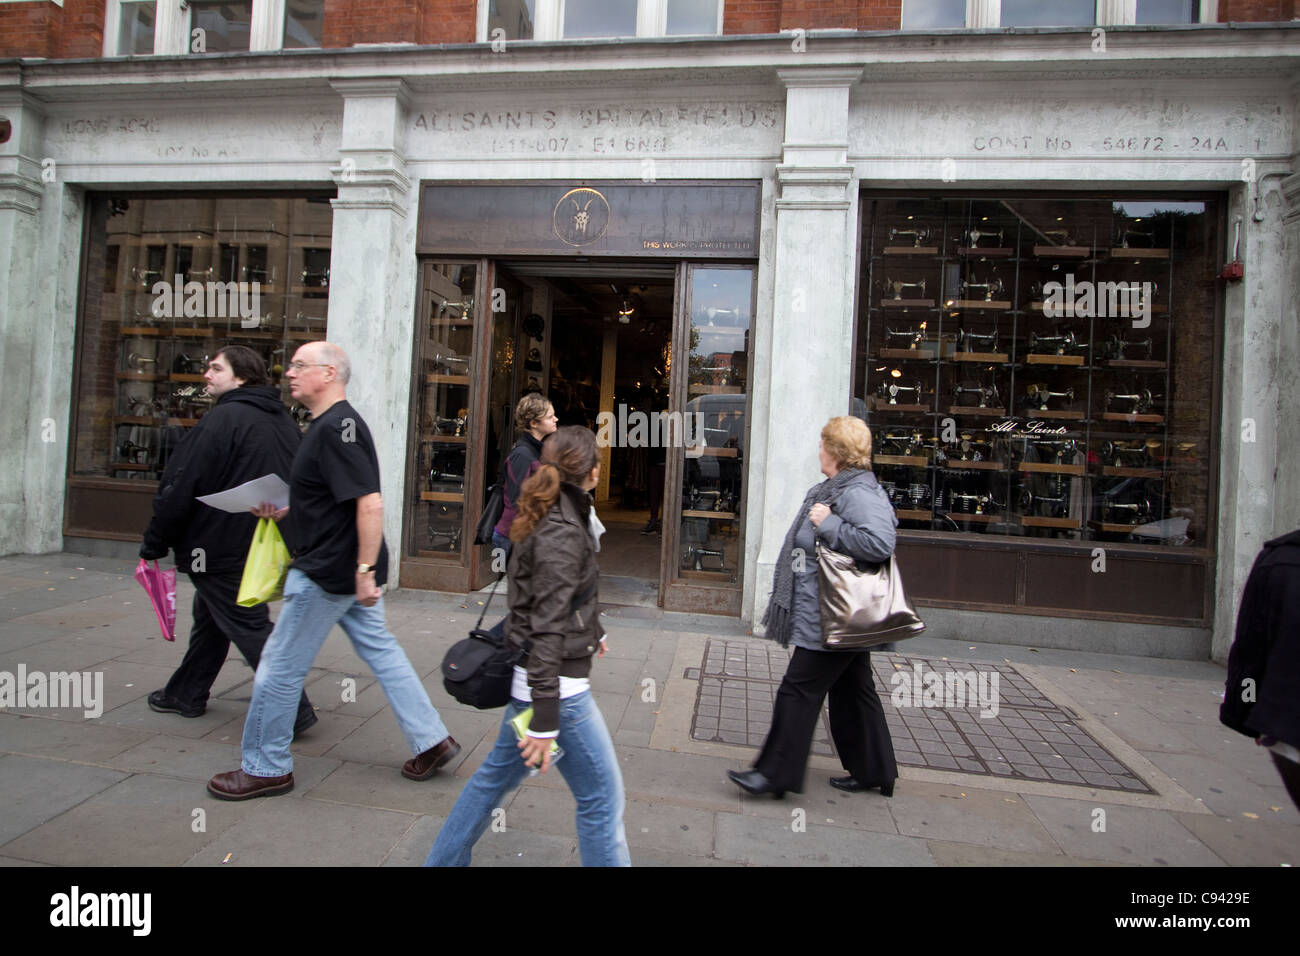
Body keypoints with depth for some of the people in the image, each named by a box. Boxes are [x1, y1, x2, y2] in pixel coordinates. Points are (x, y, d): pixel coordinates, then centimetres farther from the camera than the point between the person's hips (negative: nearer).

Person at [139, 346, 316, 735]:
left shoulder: (222, 419, -16)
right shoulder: (283, 421, 10)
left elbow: (179, 488, -15)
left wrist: (154, 543, -6)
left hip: (220, 546, -9)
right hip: (265, 547, 9)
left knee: (249, 625, -4)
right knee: (210, 616, 22)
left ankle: (293, 710, -3)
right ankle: (186, 694, 36)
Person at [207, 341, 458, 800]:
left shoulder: (336, 428, -20)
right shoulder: (333, 423, 14)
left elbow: (369, 503, -27)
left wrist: (365, 570, -27)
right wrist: (285, 512, 11)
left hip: (327, 572, -10)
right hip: (349, 570, 10)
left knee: (280, 666, 4)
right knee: (379, 649, 14)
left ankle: (265, 768, 21)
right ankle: (431, 740, 20)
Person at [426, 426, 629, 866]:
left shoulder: (552, 517, 8)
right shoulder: (563, 533, -21)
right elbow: (547, 628, -24)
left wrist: (591, 630, 39)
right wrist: (545, 720, -24)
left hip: (531, 674, 10)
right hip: (556, 681, -10)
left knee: (499, 773, 24)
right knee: (602, 797, 3)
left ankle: (444, 860, 39)